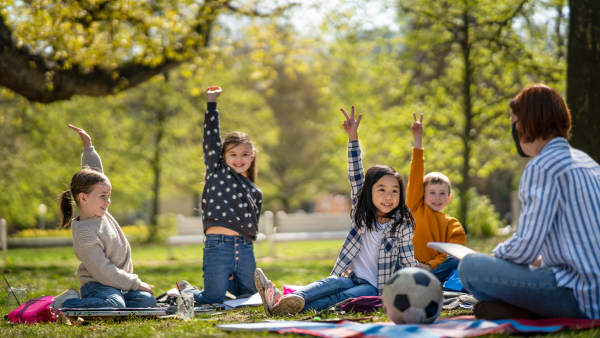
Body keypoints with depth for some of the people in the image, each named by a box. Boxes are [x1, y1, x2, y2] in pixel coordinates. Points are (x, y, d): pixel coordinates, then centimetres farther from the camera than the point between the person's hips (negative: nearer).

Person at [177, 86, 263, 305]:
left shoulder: (255, 193, 18)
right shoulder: (217, 171, 9)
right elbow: (211, 138, 5)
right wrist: (211, 103, 3)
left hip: (245, 249, 5)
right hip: (218, 245, -4)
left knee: (249, 296, 8)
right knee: (213, 299, -8)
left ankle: (226, 280, 37)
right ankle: (186, 289, 23)